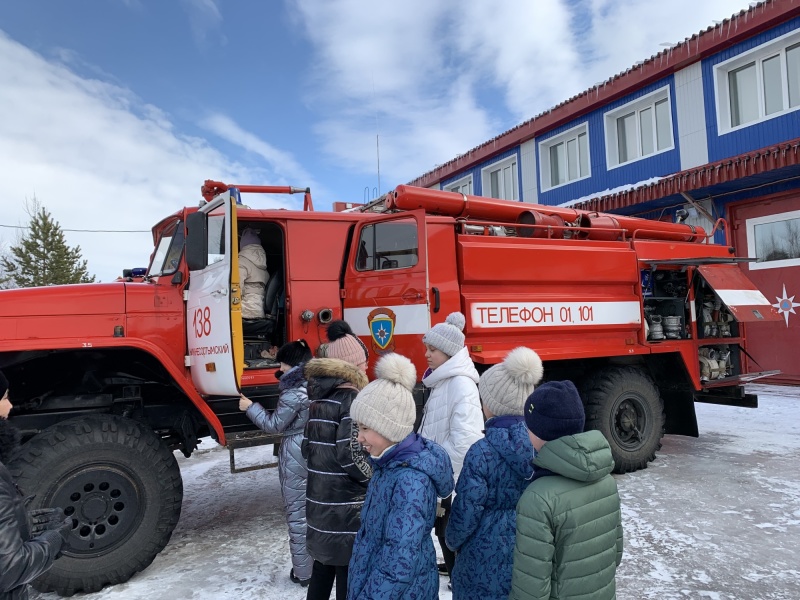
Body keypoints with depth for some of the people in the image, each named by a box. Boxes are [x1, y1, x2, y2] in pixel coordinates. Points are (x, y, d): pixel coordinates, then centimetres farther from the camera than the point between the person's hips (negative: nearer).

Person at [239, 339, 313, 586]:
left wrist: (250, 407, 0)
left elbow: (274, 425, -11)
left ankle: (303, 571, 15)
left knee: (297, 514, 5)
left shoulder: (293, 393, -20)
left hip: (296, 459, -7)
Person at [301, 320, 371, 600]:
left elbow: (308, 448, 12)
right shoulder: (352, 398, -16)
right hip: (347, 508, -8)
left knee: (322, 569, 21)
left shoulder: (319, 396, 7)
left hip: (320, 501, 8)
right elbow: (351, 455, -23)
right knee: (349, 576, 4)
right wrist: (376, 480, -8)